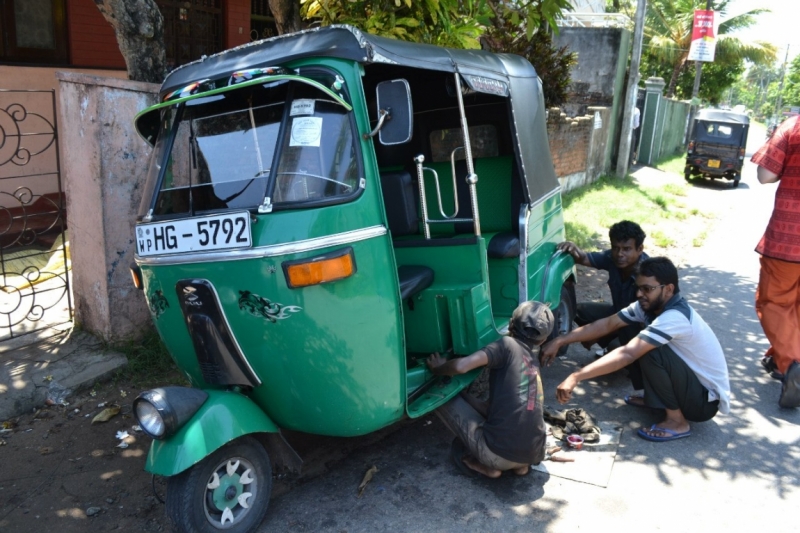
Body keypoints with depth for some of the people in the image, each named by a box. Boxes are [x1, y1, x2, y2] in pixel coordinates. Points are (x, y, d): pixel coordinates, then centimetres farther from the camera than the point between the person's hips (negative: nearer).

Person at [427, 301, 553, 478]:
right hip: (534, 453, 7)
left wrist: (438, 369, 5)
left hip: (500, 453, -7)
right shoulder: (534, 360, 17)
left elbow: (462, 366, -17)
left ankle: (487, 464, 8)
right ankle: (520, 463, 15)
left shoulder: (508, 345, -4)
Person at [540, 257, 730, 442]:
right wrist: (559, 341, -13)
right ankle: (654, 399, 18)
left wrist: (576, 377, -43)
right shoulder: (649, 305, -5)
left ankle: (677, 421, -12)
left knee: (651, 352, -28)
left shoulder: (676, 317, -31)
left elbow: (627, 354, -39)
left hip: (707, 400, -8)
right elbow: (607, 324, -5)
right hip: (691, 384, 8)